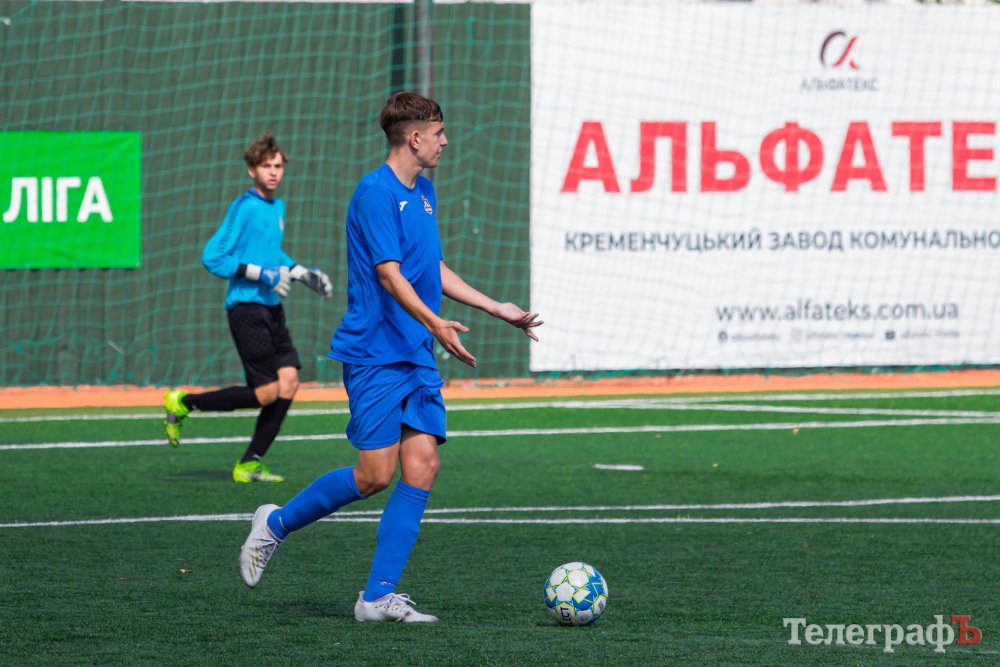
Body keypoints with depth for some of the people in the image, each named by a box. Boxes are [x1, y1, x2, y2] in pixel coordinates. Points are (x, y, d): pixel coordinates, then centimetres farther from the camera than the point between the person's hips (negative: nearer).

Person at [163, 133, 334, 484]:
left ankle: (249, 465, 7)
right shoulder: (244, 207, -13)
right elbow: (212, 257, -17)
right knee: (267, 392, -10)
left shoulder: (278, 207, 14)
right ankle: (183, 403, 6)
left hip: (271, 309, 8)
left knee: (289, 382, -1)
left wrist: (302, 273, 17)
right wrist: (261, 274, -20)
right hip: (246, 307, -8)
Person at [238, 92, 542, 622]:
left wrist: (499, 310, 27)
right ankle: (275, 524, 13)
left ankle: (378, 597, -1)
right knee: (374, 475, -10)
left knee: (422, 467, -3)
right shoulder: (375, 192, -12)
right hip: (375, 354, -8)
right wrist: (435, 324, -33)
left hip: (418, 359, 8)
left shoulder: (423, 193, 16)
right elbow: (390, 275, -20)